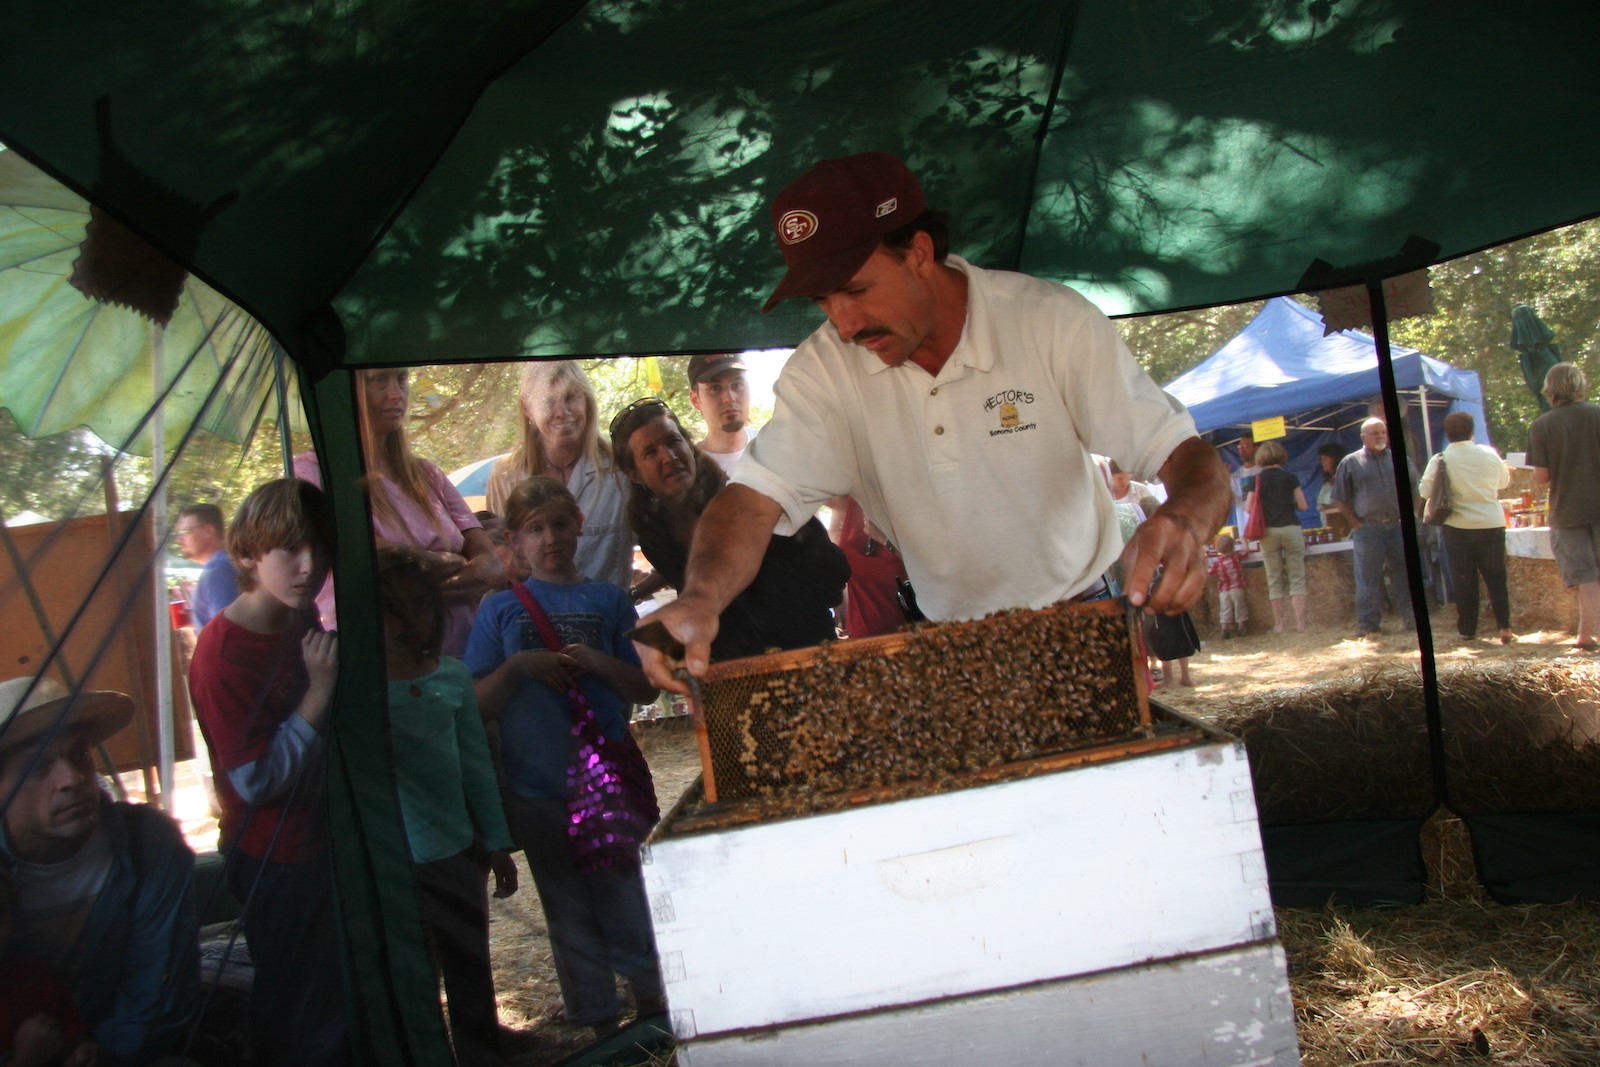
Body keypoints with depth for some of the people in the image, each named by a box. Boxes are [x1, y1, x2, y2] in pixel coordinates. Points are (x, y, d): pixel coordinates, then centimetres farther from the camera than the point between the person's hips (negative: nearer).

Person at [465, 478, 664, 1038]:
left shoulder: (607, 600, 2)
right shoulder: (501, 609, 2)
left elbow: (646, 688, 1)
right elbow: (479, 703, -1)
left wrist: (598, 663, -16)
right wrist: (518, 666, -17)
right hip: (535, 789, 1)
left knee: (623, 898, 8)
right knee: (568, 911, 12)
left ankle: (650, 1005, 29)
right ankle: (601, 1023, 27)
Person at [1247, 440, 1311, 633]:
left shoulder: (1257, 479, 1)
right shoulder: (1290, 478, 0)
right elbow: (1303, 506, 1)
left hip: (1268, 531, 1)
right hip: (1291, 529, -1)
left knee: (1274, 580, 6)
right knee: (1297, 577, 4)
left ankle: (1278, 624, 5)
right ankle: (1300, 622, -3)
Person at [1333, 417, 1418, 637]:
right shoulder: (1350, 463, 3)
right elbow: (1341, 499, 3)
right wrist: (1357, 524, -5)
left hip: (1398, 526, 2)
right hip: (1368, 528, -2)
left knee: (1405, 574, 5)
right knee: (1369, 578, 0)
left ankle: (1411, 619, 13)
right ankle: (1368, 625, 5)